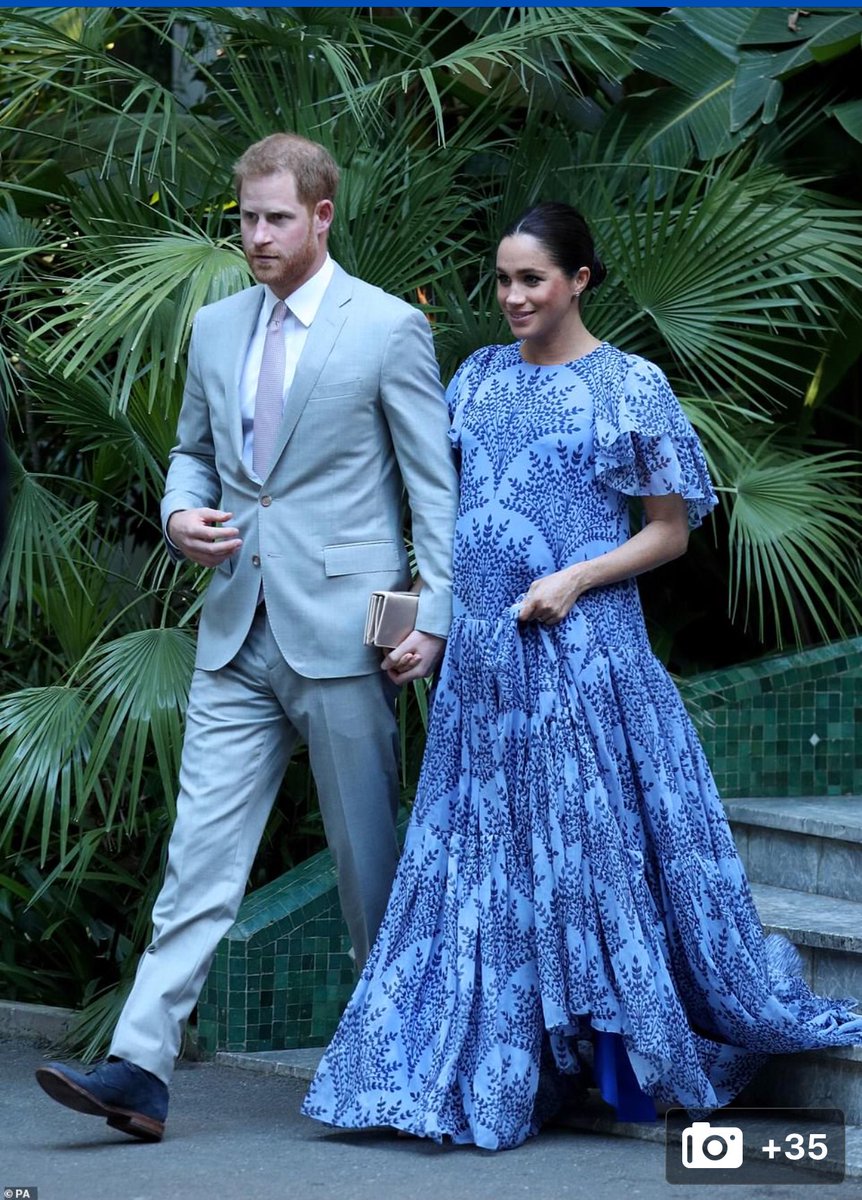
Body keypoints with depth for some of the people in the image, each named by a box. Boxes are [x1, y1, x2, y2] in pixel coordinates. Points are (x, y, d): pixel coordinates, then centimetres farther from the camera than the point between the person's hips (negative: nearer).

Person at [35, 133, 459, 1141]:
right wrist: (179, 514, 2)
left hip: (341, 631, -5)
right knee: (201, 851, -2)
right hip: (237, 633, 5)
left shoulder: (390, 329, -3)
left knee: (368, 858, 4)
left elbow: (436, 485, -3)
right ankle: (139, 1069, -8)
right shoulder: (216, 328, 13)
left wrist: (433, 617, -10)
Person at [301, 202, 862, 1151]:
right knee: (482, 854, 5)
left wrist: (576, 579, -14)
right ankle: (490, 1070, 11)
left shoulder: (631, 386, -2)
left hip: (581, 647, -5)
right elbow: (439, 496, 18)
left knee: (593, 843, -1)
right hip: (482, 653, 5)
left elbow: (671, 530, -1)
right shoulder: (479, 377, 12)